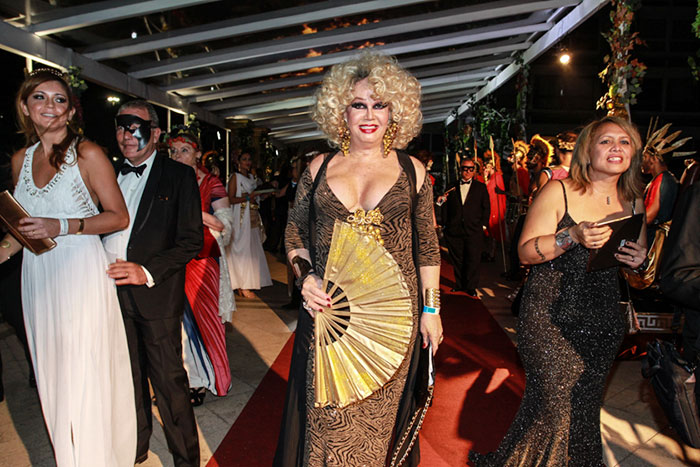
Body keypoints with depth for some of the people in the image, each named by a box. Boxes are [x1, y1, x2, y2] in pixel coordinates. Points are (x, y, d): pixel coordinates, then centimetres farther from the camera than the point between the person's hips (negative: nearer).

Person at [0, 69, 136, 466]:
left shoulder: (88, 154, -6)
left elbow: (119, 217, -8)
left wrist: (61, 227, -17)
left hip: (81, 273, -5)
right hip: (38, 278, 6)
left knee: (85, 376, -1)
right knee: (54, 375, 12)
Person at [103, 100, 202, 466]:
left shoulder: (179, 176, -3)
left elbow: (191, 241, -8)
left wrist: (148, 271, -18)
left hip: (157, 294, -5)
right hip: (112, 290, 5)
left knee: (168, 379, 0)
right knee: (130, 375, 18)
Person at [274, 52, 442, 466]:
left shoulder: (411, 170, 2)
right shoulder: (320, 167, 5)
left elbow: (428, 248, 5)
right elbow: (295, 234, 10)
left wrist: (431, 309, 3)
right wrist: (304, 277, -8)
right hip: (328, 308, 1)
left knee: (378, 413, 12)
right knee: (327, 417, 10)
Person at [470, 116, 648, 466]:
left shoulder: (634, 203, 9)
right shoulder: (558, 192, -6)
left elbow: (636, 255, 21)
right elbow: (525, 252, -10)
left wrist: (639, 261, -2)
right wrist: (572, 236, -25)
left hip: (602, 321, 5)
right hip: (550, 315, -4)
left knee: (585, 405, 10)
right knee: (552, 402, -3)